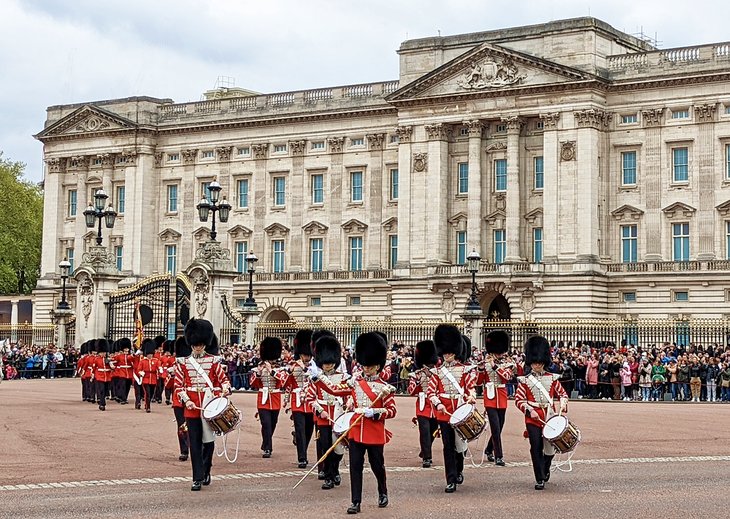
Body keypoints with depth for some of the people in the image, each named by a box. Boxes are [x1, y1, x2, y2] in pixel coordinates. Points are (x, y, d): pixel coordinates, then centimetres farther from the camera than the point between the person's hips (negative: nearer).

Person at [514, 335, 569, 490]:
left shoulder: (552, 378, 7)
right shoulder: (525, 380, 2)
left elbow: (562, 393, 12)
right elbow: (518, 399, -2)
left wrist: (563, 404, -9)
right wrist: (529, 410, -17)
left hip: (549, 417, 2)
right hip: (533, 418, -2)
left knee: (550, 447, 6)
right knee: (536, 448, -6)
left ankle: (546, 469, 36)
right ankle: (540, 479, 1)